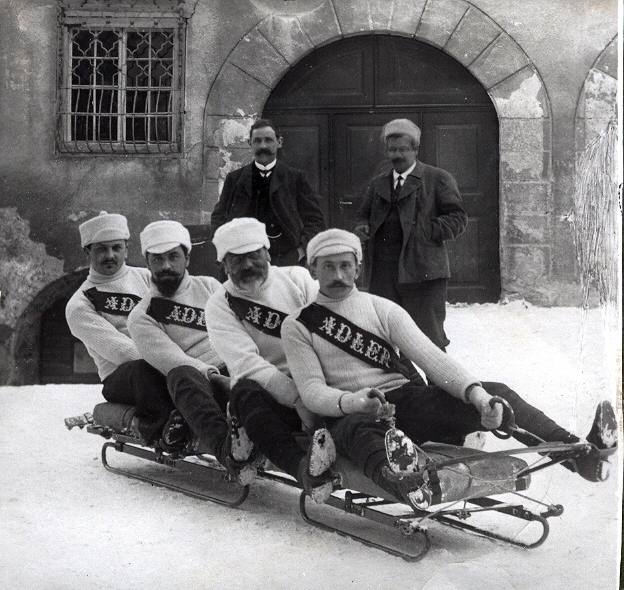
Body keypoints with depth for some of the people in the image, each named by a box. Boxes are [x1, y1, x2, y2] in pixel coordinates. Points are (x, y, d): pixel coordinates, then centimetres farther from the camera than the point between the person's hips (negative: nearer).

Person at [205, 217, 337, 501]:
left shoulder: (298, 278, 10)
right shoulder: (219, 306, 3)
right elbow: (247, 363, -11)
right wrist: (299, 399, -25)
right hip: (268, 392, -2)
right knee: (245, 391, -35)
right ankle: (303, 466, -55)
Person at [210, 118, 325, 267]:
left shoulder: (295, 178, 9)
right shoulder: (234, 179, 13)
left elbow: (315, 220, 8)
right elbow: (218, 217, 16)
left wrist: (301, 251, -5)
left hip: (286, 263, -1)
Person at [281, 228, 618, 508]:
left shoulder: (382, 309, 13)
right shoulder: (297, 326, 8)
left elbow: (429, 356, 1)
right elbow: (312, 391, -5)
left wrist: (476, 392, -17)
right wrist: (353, 401, -27)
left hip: (405, 400, 4)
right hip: (349, 415, -3)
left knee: (496, 394, -17)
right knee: (359, 433, -41)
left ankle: (580, 454, -28)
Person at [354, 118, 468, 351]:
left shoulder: (438, 179, 4)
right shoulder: (378, 183, 20)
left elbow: (458, 218, -1)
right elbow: (364, 213, 27)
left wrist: (427, 230, -14)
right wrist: (362, 226, 4)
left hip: (422, 272, -5)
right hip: (383, 275, 5)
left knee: (429, 336, -2)